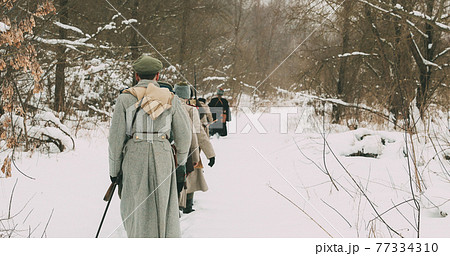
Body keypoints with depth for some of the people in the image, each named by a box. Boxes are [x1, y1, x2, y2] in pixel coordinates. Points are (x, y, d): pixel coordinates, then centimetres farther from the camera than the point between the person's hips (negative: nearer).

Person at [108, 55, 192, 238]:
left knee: (135, 208, 7)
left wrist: (114, 168, 8)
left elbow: (116, 136, 0)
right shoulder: (171, 99, 5)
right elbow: (183, 134, 8)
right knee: (164, 207, 9)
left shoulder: (125, 99, 1)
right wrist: (181, 161, 22)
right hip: (163, 156, 1)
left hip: (134, 156, -1)